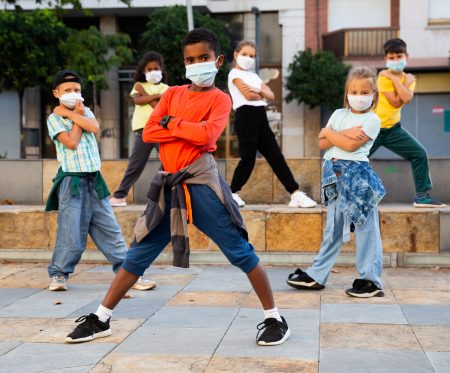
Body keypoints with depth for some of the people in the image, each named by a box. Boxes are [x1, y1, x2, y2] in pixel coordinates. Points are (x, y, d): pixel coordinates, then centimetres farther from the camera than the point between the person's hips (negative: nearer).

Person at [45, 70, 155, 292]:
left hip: (94, 181, 5)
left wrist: (71, 114, -7)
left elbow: (95, 128, -9)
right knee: (71, 234, -6)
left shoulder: (85, 111, 14)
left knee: (110, 230, 5)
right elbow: (71, 142, -16)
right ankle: (58, 274, 11)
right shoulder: (54, 118, -1)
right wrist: (77, 116, -4)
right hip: (72, 182, -5)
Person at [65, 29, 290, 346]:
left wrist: (171, 123, -5)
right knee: (139, 254, 9)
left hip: (202, 183, -4)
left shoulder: (220, 99, 0)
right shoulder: (172, 94, 14)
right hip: (170, 187, 5)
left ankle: (275, 318, 8)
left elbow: (206, 135, -19)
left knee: (239, 251, -3)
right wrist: (188, 129, -9)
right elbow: (148, 132, 2)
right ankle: (101, 319, 17)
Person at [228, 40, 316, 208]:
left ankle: (296, 194, -2)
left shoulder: (254, 76, 23)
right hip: (246, 116, -7)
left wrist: (258, 91, -9)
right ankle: (232, 193, 9)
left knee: (276, 156, 2)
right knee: (248, 158, -8)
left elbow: (271, 95, 10)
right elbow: (249, 96, -14)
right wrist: (262, 93, 5)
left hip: (260, 117, 7)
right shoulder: (235, 73, 0)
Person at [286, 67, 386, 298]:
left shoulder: (372, 120, -3)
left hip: (358, 175, -6)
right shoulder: (339, 114, 14)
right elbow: (322, 143, 5)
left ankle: (370, 280, 4)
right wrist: (343, 133, -9)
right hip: (335, 174, 6)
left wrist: (329, 133, -3)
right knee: (333, 228, 14)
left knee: (365, 228, -2)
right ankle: (317, 275, 21)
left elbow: (351, 145, -15)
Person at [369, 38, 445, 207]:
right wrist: (406, 83, -13)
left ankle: (422, 195, 4)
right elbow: (395, 102, -19)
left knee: (420, 154, -3)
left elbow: (407, 98, -17)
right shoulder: (383, 76, -13)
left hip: (393, 127, 5)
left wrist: (394, 78, -17)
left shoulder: (409, 78, 5)